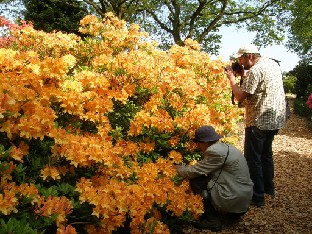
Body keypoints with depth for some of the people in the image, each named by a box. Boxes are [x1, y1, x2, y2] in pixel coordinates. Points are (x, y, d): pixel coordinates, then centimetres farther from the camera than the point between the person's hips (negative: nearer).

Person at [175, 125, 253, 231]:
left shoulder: (215, 151, -18)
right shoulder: (225, 147, 12)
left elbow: (195, 171, -13)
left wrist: (178, 169, 4)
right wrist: (184, 168, 14)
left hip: (234, 200, -10)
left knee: (195, 181, -6)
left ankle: (212, 220, 3)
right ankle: (233, 212, 19)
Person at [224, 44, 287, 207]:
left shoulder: (255, 70, -18)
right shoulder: (273, 64, 10)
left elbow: (240, 97, -19)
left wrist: (231, 78, -9)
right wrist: (244, 75, 10)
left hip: (259, 121, -10)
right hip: (276, 119, 10)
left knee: (253, 158, -1)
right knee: (266, 153, 23)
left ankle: (257, 197, 5)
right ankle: (269, 188, 36)